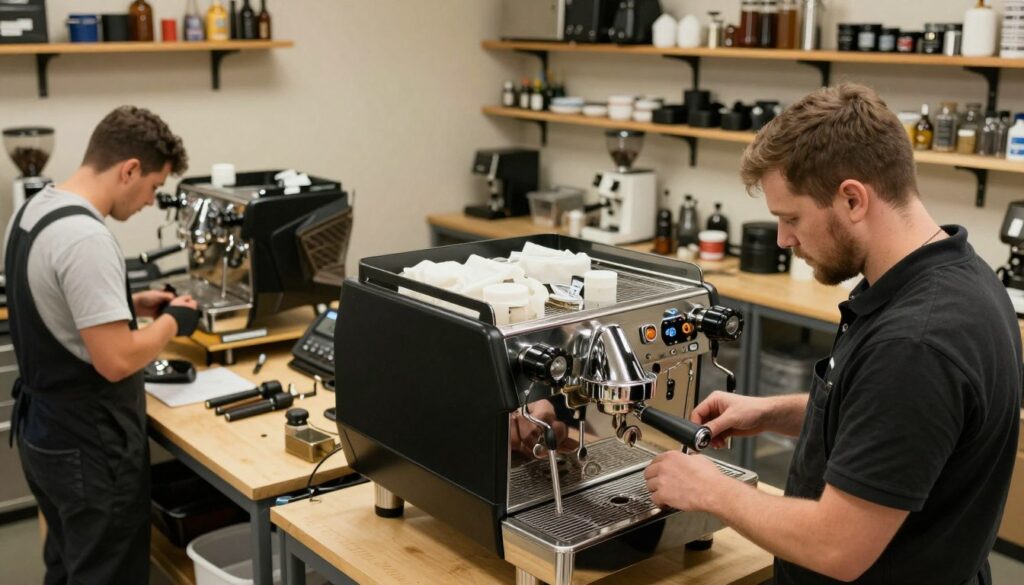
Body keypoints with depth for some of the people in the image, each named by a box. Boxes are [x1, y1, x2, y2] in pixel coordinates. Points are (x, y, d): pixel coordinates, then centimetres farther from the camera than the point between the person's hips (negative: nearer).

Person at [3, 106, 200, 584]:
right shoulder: (86, 237, -26)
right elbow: (116, 361, -27)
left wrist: (127, 304, 11)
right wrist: (171, 321, -11)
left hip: (43, 431, 10)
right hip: (90, 447, -10)